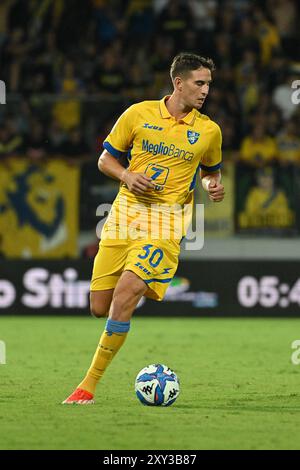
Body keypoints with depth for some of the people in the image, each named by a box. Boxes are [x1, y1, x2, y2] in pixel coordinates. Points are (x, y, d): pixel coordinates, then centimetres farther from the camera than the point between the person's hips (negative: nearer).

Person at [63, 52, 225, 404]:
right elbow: (106, 159, 11)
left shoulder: (209, 131, 5)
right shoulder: (139, 114, 3)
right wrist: (127, 176, -10)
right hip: (125, 213, 2)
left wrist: (212, 184, 1)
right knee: (100, 307, 1)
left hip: (167, 220, -2)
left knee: (124, 295, -21)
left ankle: (89, 384, -16)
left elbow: (209, 170, 24)